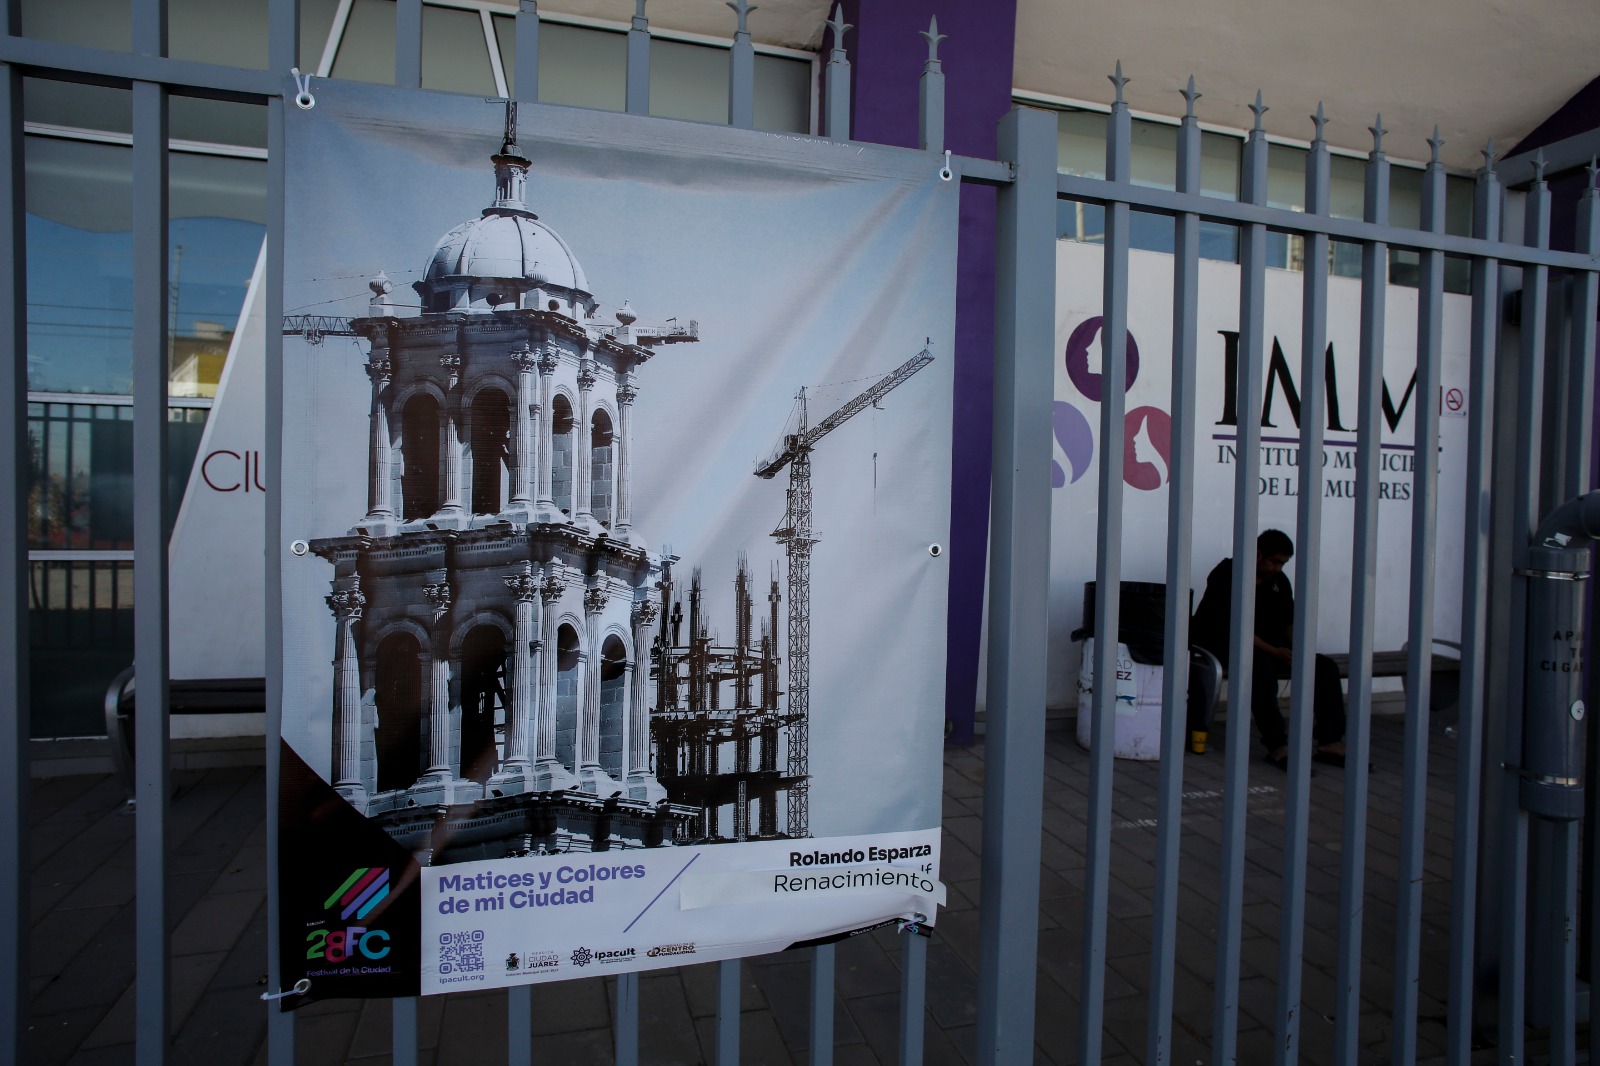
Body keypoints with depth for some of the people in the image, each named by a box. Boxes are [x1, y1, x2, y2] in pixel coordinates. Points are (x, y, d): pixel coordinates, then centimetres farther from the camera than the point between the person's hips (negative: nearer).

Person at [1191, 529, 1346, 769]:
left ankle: (1329, 743, -6)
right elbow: (1232, 627, -19)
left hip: (1270, 648, 8)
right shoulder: (1227, 574, -11)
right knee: (1261, 664, -39)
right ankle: (1278, 747, -39)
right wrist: (1275, 652, -25)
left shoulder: (1279, 581, 13)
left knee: (1326, 667, -7)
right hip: (1224, 645, -8)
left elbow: (1289, 621, 13)